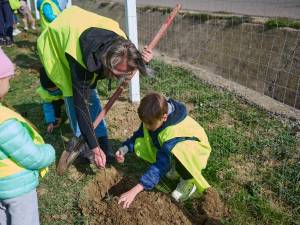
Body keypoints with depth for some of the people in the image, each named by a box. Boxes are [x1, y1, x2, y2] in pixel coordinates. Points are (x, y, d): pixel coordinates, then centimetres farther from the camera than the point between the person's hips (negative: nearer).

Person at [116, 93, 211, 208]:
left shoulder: (174, 132, -40)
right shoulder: (153, 117, -21)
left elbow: (160, 166, -40)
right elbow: (139, 135, -5)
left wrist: (134, 191, -42)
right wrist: (124, 149, -25)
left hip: (195, 150, -7)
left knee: (178, 153, -43)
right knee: (139, 145, -13)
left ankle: (189, 180, -10)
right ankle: (174, 167, 5)